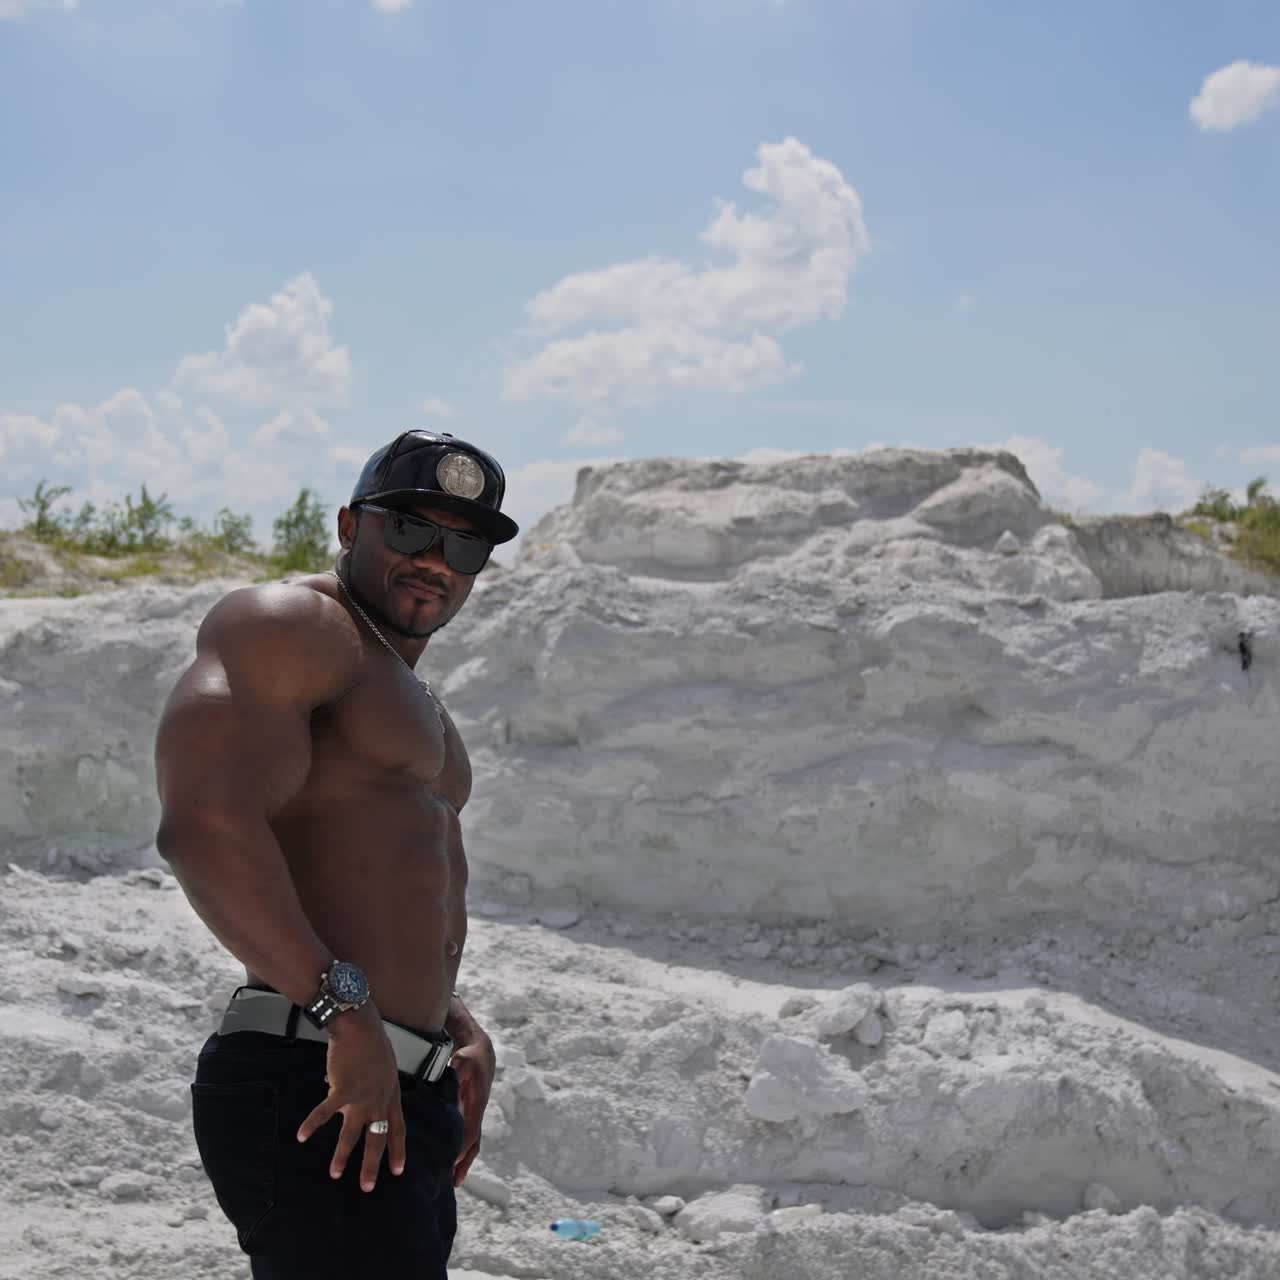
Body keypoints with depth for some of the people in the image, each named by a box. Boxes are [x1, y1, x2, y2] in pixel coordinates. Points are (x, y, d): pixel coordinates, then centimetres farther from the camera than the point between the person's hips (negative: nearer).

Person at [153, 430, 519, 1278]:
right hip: (316, 1091, -10)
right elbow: (204, 826, -22)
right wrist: (346, 1010, -26)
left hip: (403, 1098, 10)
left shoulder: (412, 700, 24)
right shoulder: (292, 626, -7)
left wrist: (458, 1027, 16)